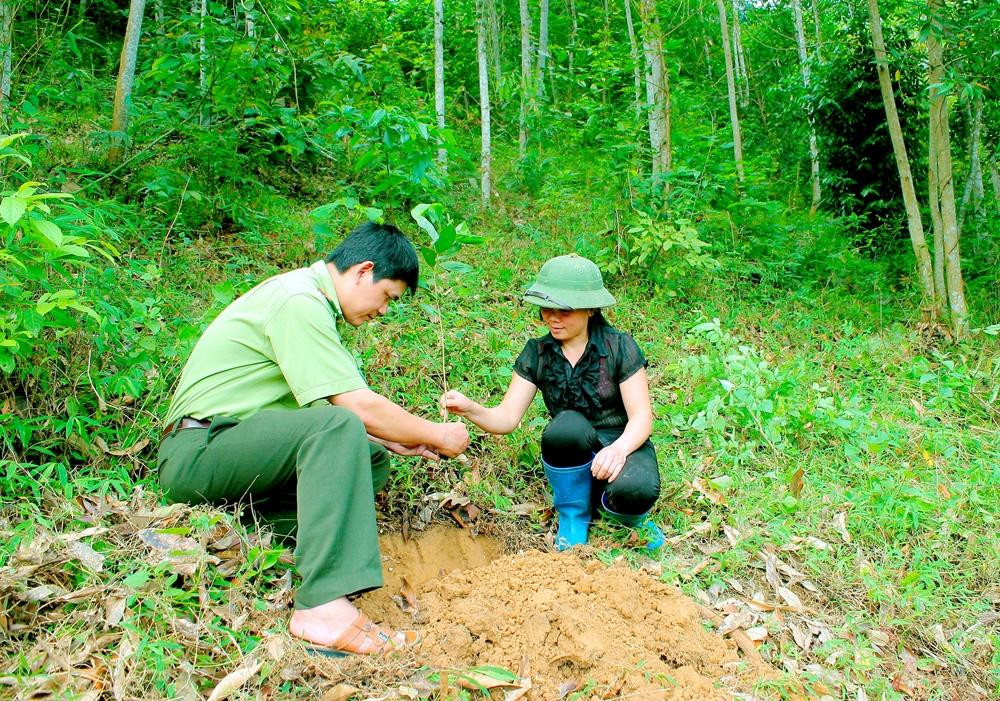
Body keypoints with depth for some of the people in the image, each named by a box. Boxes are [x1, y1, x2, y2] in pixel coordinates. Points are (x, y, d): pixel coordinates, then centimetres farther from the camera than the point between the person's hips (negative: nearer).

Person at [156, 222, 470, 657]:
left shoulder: (308, 298, 14)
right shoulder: (298, 302, -18)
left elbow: (337, 400, 19)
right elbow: (357, 406, -21)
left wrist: (392, 439, 9)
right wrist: (438, 435, -9)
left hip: (237, 448, 10)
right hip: (199, 451, -10)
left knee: (371, 456, 7)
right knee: (339, 428, -31)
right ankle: (324, 606, -37)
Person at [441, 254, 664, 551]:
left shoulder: (620, 347, -10)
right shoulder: (537, 353, -2)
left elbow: (641, 417, -13)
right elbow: (507, 417, -8)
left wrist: (618, 449, -35)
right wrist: (470, 409, -29)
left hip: (621, 447, -2)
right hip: (573, 462, 2)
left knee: (635, 490, -38)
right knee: (567, 425, -35)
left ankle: (631, 515, 3)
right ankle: (574, 517, -8)